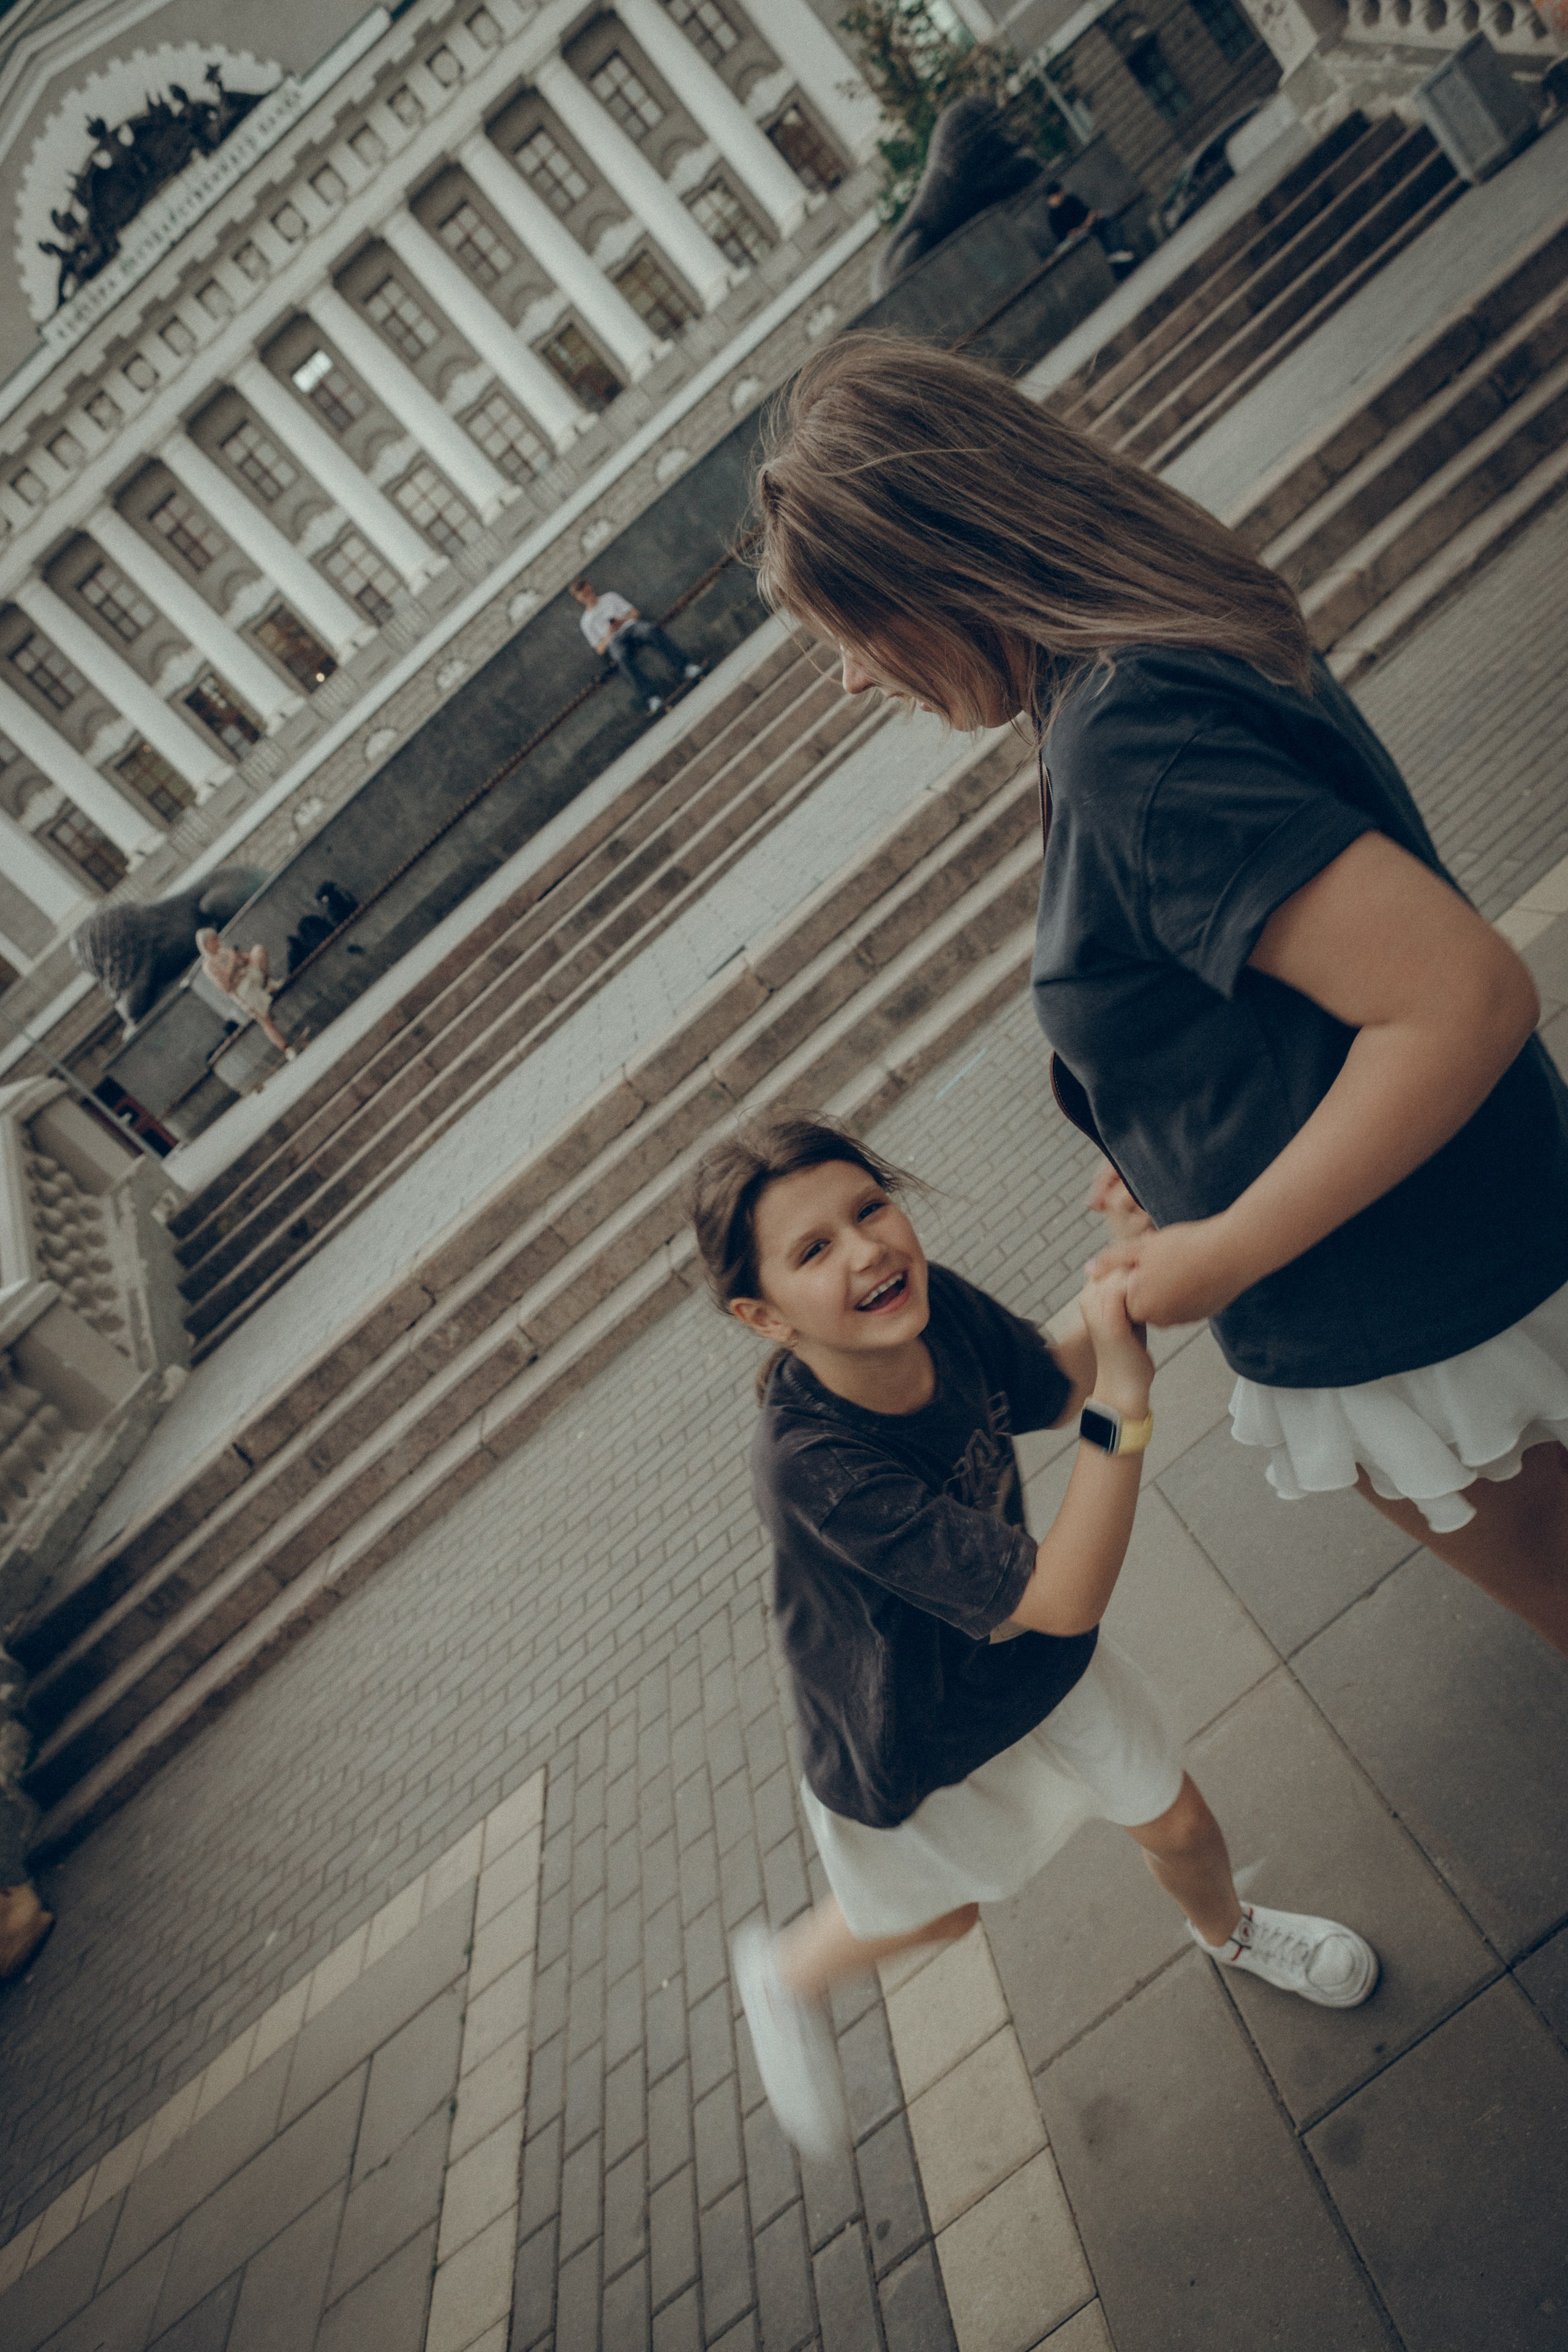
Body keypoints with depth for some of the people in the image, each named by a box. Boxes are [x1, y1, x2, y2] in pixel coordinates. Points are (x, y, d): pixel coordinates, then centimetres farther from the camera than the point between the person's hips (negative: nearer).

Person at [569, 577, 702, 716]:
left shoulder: (610, 597, 31)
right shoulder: (586, 622, 26)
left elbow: (635, 613, 20)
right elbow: (599, 650, 15)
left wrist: (622, 621, 0)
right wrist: (609, 636, -3)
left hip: (633, 626, 2)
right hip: (615, 641, -2)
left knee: (652, 630, -35)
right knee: (624, 659, -39)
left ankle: (686, 668, -48)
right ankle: (651, 698, -55)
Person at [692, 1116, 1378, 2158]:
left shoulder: (935, 1300, -26)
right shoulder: (811, 1465, -43)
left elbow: (1049, 1389, -4)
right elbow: (1062, 1598, -42)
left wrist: (1113, 1288, -20)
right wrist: (1123, 1402, -49)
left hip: (1033, 1649, 5)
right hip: (911, 1733, -4)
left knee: (1178, 1823, 23)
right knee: (943, 1910, 25)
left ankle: (1231, 1931, 61)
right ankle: (789, 1976, 58)